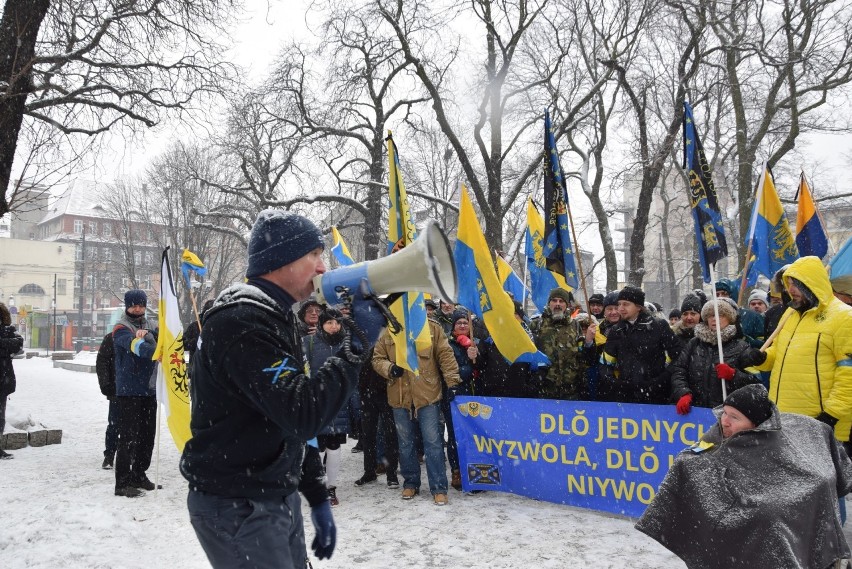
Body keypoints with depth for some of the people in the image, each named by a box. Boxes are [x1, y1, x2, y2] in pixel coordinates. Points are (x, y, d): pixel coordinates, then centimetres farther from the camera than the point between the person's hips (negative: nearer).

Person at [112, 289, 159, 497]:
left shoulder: (150, 326, 15)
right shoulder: (121, 328, -6)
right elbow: (135, 345, -26)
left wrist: (147, 332, -25)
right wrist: (155, 353, -44)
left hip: (149, 389, 6)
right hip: (129, 390, -6)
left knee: (147, 435, 13)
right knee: (128, 436, -7)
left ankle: (139, 475, 26)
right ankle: (123, 483, -2)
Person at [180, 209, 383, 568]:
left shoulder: (277, 318, 12)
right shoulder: (242, 320, -21)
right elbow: (302, 414, -29)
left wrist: (317, 496, 15)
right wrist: (356, 346, -21)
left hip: (280, 499, 9)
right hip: (237, 510, -9)